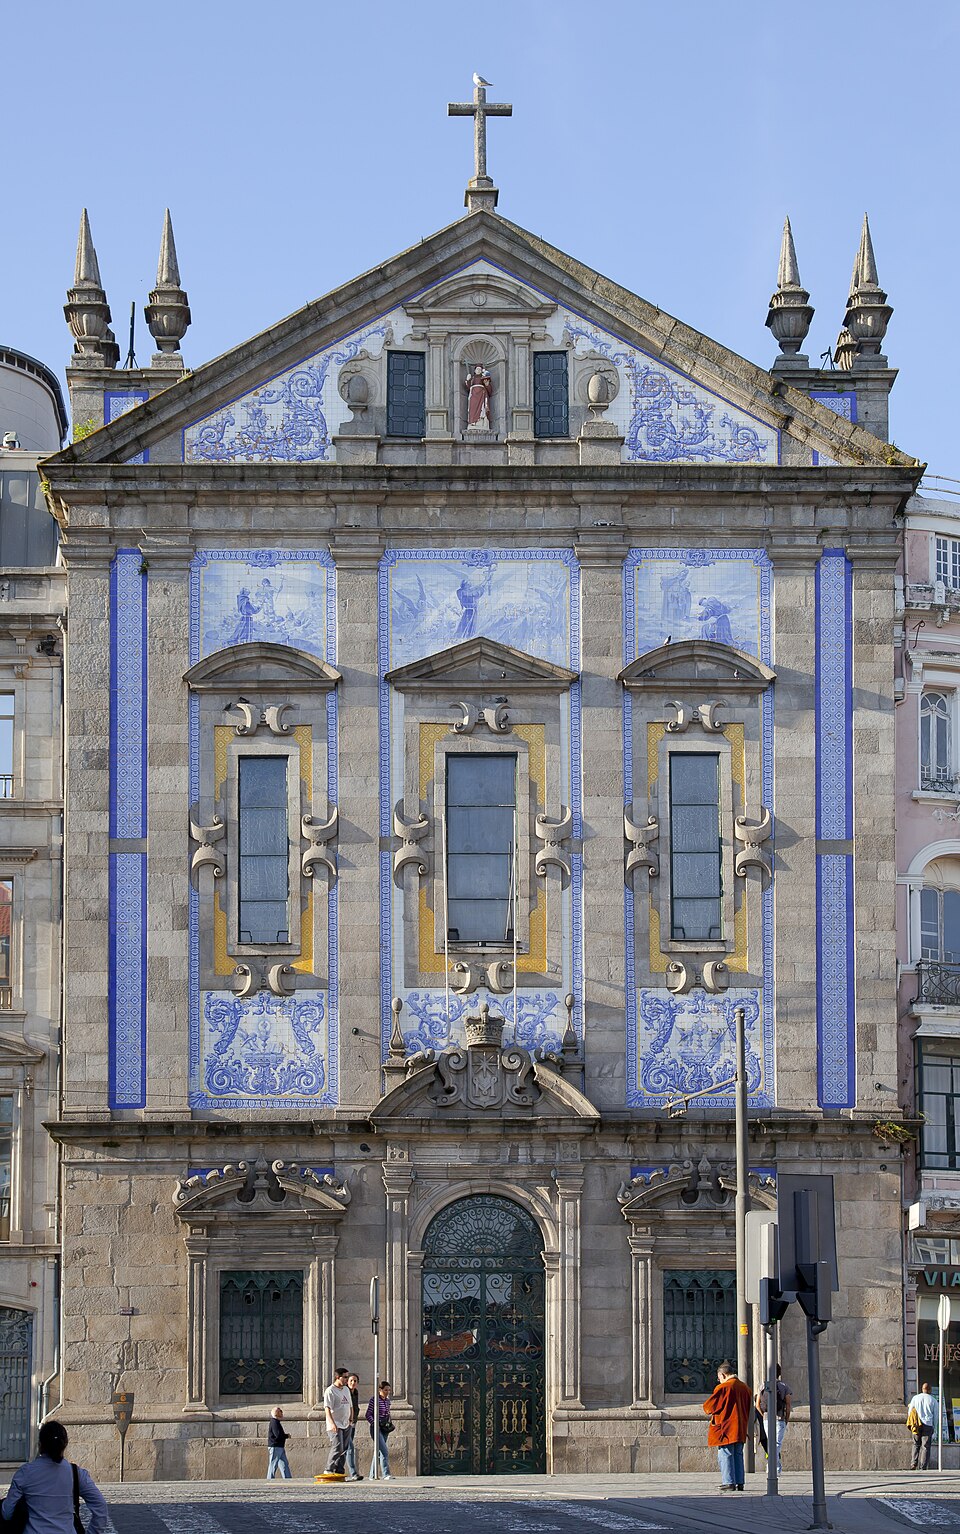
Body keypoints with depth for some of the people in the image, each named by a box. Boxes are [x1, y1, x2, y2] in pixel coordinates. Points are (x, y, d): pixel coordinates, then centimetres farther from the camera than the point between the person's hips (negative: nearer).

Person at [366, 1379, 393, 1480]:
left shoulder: (387, 1400, 11)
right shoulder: (374, 1399, -10)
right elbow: (368, 1415, -10)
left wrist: (390, 1424, 10)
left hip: (384, 1429, 7)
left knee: (379, 1451, 10)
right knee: (384, 1451, -18)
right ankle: (386, 1474, -23)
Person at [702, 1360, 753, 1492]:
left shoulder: (723, 1388, -13)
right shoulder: (745, 1387, 9)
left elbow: (708, 1406, -8)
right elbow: (750, 1409, 20)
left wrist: (710, 1413, 13)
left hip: (725, 1427, -7)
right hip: (741, 1429, 7)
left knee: (725, 1455, -2)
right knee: (738, 1455, 12)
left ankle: (729, 1482, -6)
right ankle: (739, 1482, 11)